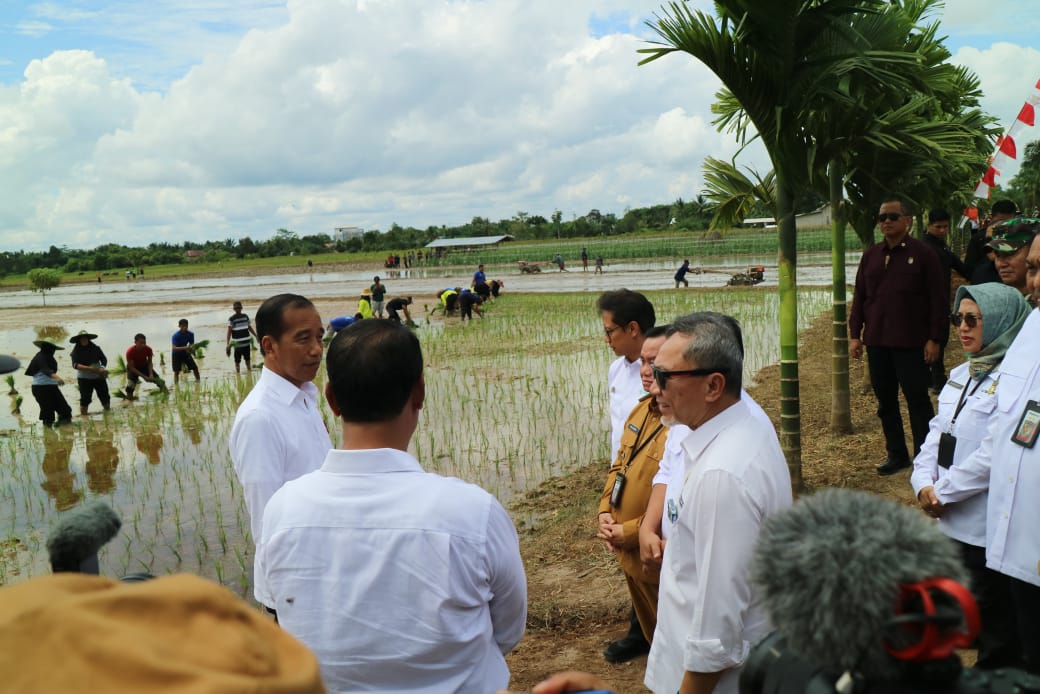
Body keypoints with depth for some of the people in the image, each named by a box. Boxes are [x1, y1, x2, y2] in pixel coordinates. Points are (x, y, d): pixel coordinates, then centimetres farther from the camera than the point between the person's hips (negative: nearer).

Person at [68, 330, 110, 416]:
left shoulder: (95, 348, 3)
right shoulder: (76, 352, -5)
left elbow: (104, 359, 3)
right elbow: (75, 365, -16)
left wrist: (102, 367, -17)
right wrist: (89, 368, -28)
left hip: (99, 376, 3)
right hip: (84, 379, -3)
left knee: (105, 395, 10)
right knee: (85, 398, -4)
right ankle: (83, 416, 2)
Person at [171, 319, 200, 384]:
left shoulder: (190, 334, -13)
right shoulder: (175, 336, -26)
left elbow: (192, 345, -3)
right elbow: (174, 348, -35)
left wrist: (192, 348, -28)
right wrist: (185, 348, -48)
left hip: (185, 353, 4)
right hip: (177, 354, -4)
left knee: (195, 367, 1)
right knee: (176, 371, -10)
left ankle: (198, 381, 16)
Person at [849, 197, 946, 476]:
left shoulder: (922, 254, -3)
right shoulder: (871, 256, 10)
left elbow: (938, 299, -4)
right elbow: (859, 297, 13)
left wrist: (934, 339, -9)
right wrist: (855, 334, 6)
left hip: (911, 343, -5)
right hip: (877, 342, 5)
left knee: (918, 401, 1)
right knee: (886, 401, 11)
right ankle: (896, 455, 23)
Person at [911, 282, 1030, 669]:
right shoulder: (961, 375, 11)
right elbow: (937, 433, 9)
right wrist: (924, 484, -6)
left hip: (991, 531, -8)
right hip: (953, 523, 8)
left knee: (996, 633, 9)